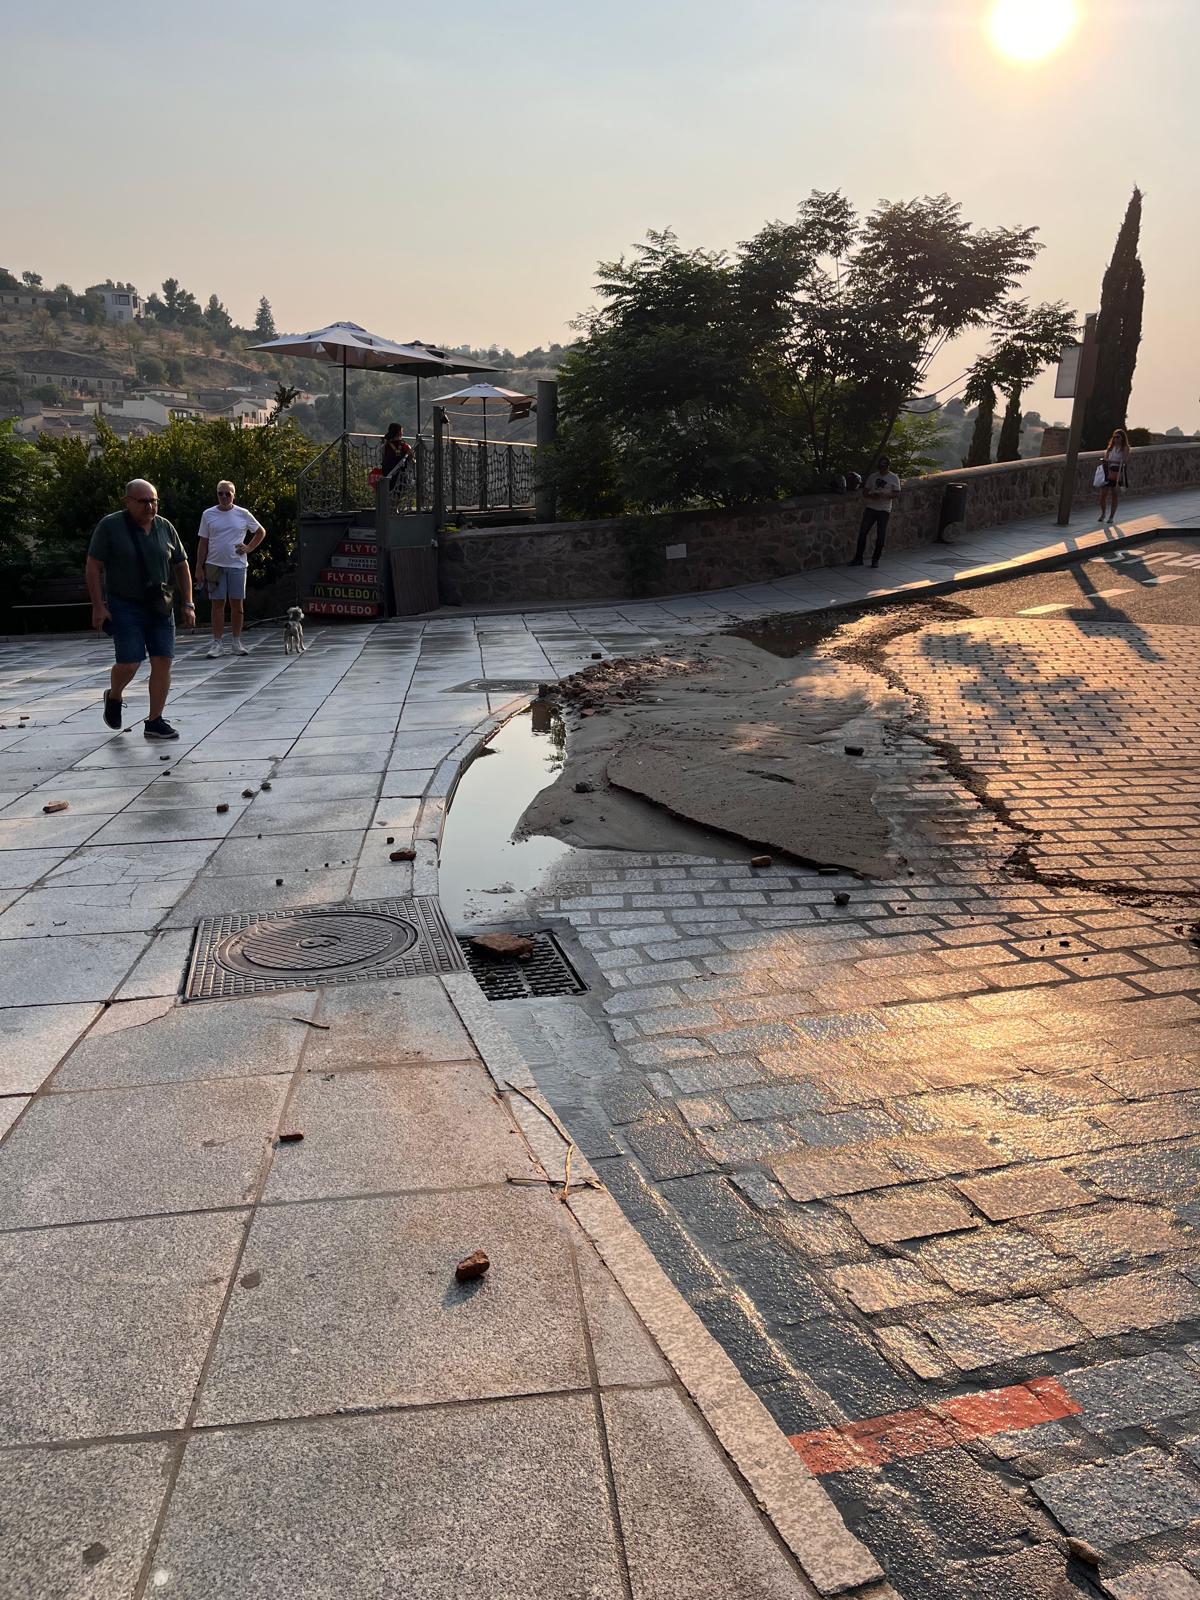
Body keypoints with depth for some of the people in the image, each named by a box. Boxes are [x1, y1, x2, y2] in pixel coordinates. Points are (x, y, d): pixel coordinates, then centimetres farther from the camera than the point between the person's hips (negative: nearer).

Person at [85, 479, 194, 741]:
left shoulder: (165, 527, 5)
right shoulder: (110, 526, -7)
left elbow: (181, 566, 12)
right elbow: (93, 566, -6)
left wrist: (188, 604, 7)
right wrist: (98, 606, -13)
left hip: (160, 607, 4)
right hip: (124, 607, -4)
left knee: (163, 662, -3)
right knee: (129, 663, -11)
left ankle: (155, 721, 5)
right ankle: (113, 697, 22)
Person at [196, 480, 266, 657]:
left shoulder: (243, 514, 4)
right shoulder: (208, 515, 5)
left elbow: (261, 532, 16)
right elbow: (203, 543, 7)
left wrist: (248, 548, 2)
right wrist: (199, 567, 2)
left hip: (237, 565, 0)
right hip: (215, 565, 0)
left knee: (237, 603, 2)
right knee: (217, 604, 0)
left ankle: (237, 642, 10)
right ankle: (218, 643, 3)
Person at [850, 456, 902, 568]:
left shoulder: (894, 478, 2)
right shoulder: (872, 476, 9)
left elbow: (897, 494, -1)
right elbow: (865, 492, 11)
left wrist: (886, 495, -19)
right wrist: (872, 496, -11)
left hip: (884, 510, -2)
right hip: (870, 508, 2)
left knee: (881, 536, -1)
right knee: (862, 532, -4)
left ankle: (875, 559, 10)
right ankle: (858, 558, 2)